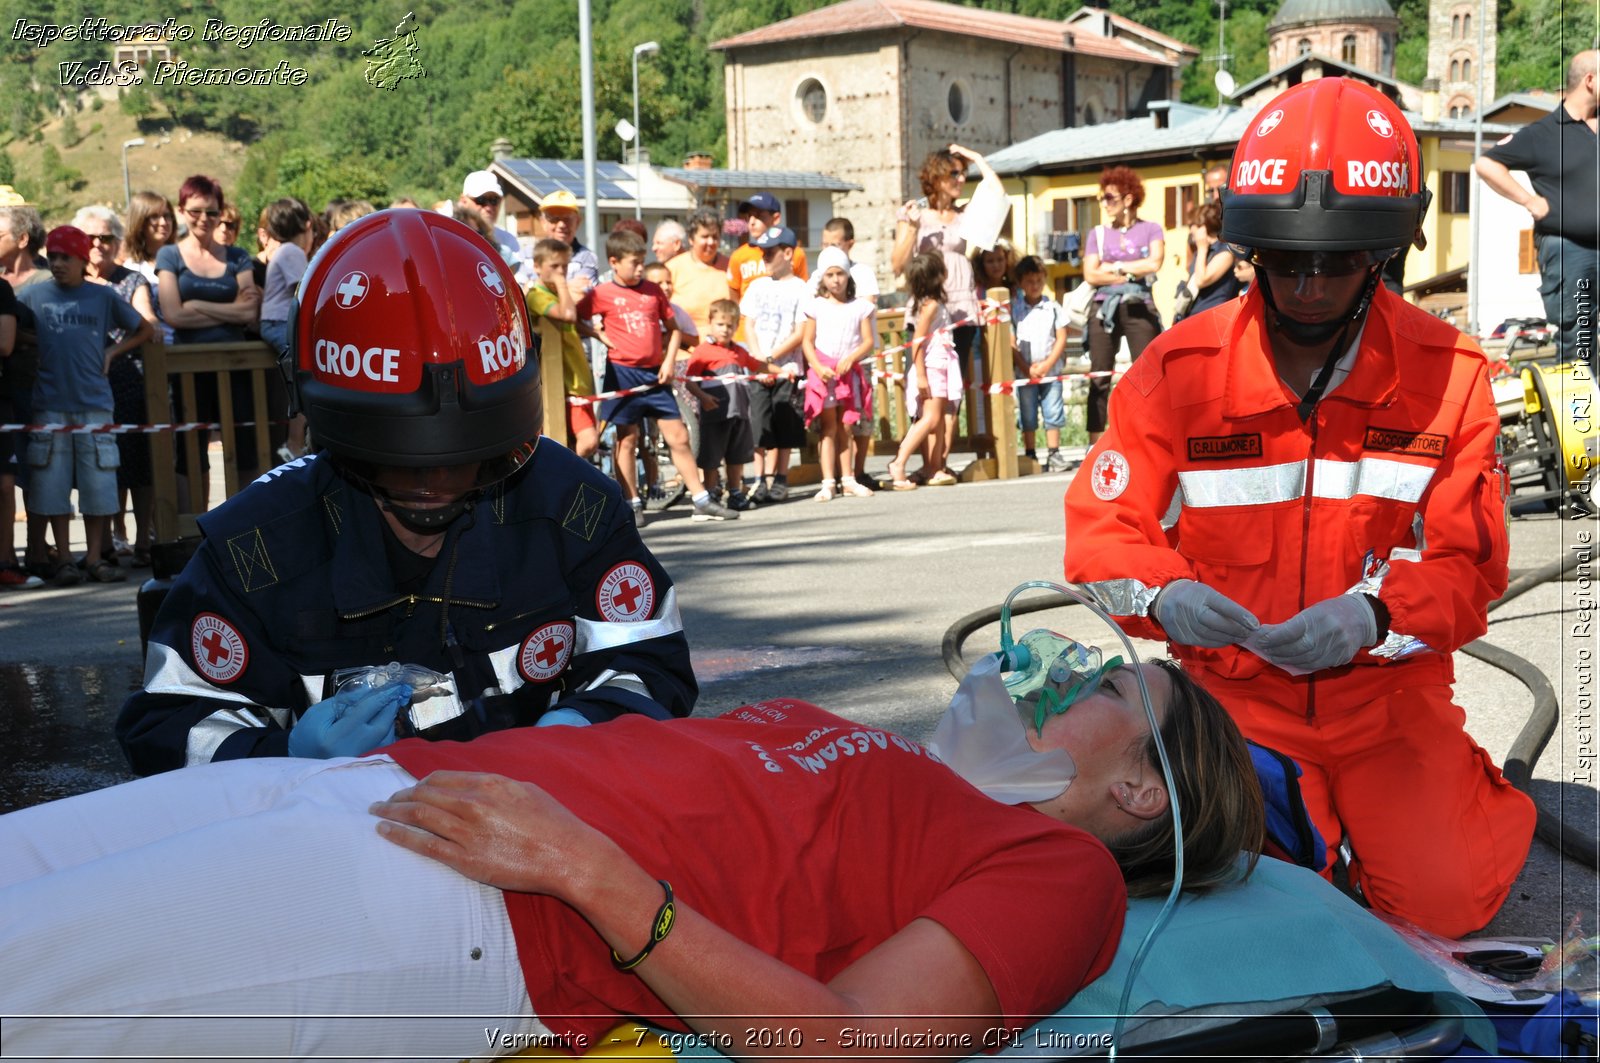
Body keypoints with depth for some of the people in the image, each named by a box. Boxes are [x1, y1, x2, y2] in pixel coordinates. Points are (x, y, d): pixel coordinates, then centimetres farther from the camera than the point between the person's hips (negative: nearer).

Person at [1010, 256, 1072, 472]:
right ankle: (1030, 456, 10)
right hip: (1024, 373, -1)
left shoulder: (1053, 307, 5)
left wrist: (1047, 364, -8)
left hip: (1050, 371, 1)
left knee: (1053, 412, 1)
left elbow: (1061, 339, 2)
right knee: (1027, 416, 4)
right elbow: (1011, 343, -1)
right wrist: (1027, 369, -10)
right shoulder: (1013, 309, 2)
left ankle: (1054, 454, 7)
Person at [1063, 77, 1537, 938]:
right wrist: (1164, 594, -29)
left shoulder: (1449, 375, -6)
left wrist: (1372, 616, -29)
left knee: (1446, 899, -11)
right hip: (1232, 691, 1)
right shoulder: (1177, 370, -7)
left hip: (1385, 695, 0)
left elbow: (1466, 567, -7)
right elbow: (1102, 529, -6)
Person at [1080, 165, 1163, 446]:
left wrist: (1114, 266, -3)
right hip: (1104, 310, 2)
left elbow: (1154, 264, -9)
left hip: (1139, 309, -2)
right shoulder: (1098, 233, 13)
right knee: (1099, 377, -1)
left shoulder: (1150, 230, 8)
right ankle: (1095, 445, 0)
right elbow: (1091, 274, 1)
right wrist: (1132, 274, -6)